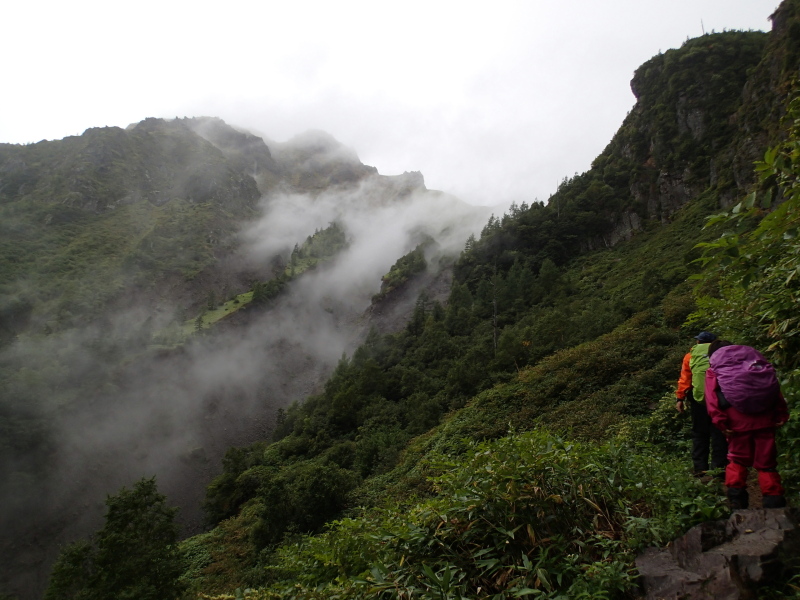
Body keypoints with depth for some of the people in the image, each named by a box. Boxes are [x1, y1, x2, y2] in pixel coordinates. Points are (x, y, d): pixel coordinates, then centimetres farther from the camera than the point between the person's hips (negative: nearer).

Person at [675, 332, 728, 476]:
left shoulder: (692, 354, 11)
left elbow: (684, 379, 4)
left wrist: (680, 398, 5)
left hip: (699, 395, 0)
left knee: (699, 433, 7)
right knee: (719, 433, 7)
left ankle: (700, 468, 4)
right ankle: (719, 466, 5)